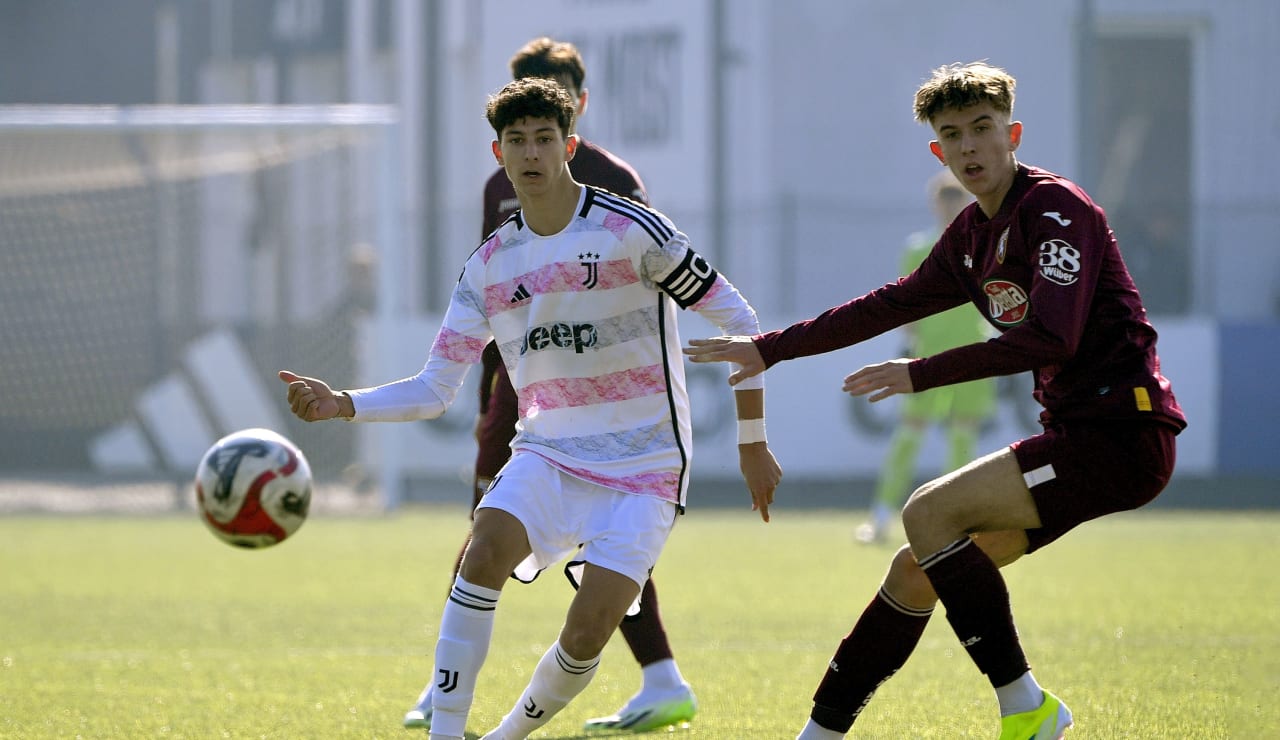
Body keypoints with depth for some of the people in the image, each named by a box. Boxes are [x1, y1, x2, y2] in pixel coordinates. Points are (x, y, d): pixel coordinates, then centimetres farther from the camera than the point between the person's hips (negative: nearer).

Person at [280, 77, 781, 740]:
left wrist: (752, 443, -4)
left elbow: (736, 318, -5)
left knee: (588, 629, -18)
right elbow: (434, 389, 4)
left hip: (642, 465, -3)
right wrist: (341, 405, -13)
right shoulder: (489, 264, 4)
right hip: (548, 454, 3)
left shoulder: (629, 229, -10)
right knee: (488, 544, -27)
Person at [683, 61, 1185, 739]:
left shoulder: (1056, 209, -13)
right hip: (1074, 431, 9)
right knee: (916, 572, 9)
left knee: (931, 513, -20)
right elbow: (892, 304, 29)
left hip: (1122, 431, -9)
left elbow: (1050, 339, -25)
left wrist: (920, 374, -23)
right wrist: (769, 349, 31)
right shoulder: (970, 236, 14)